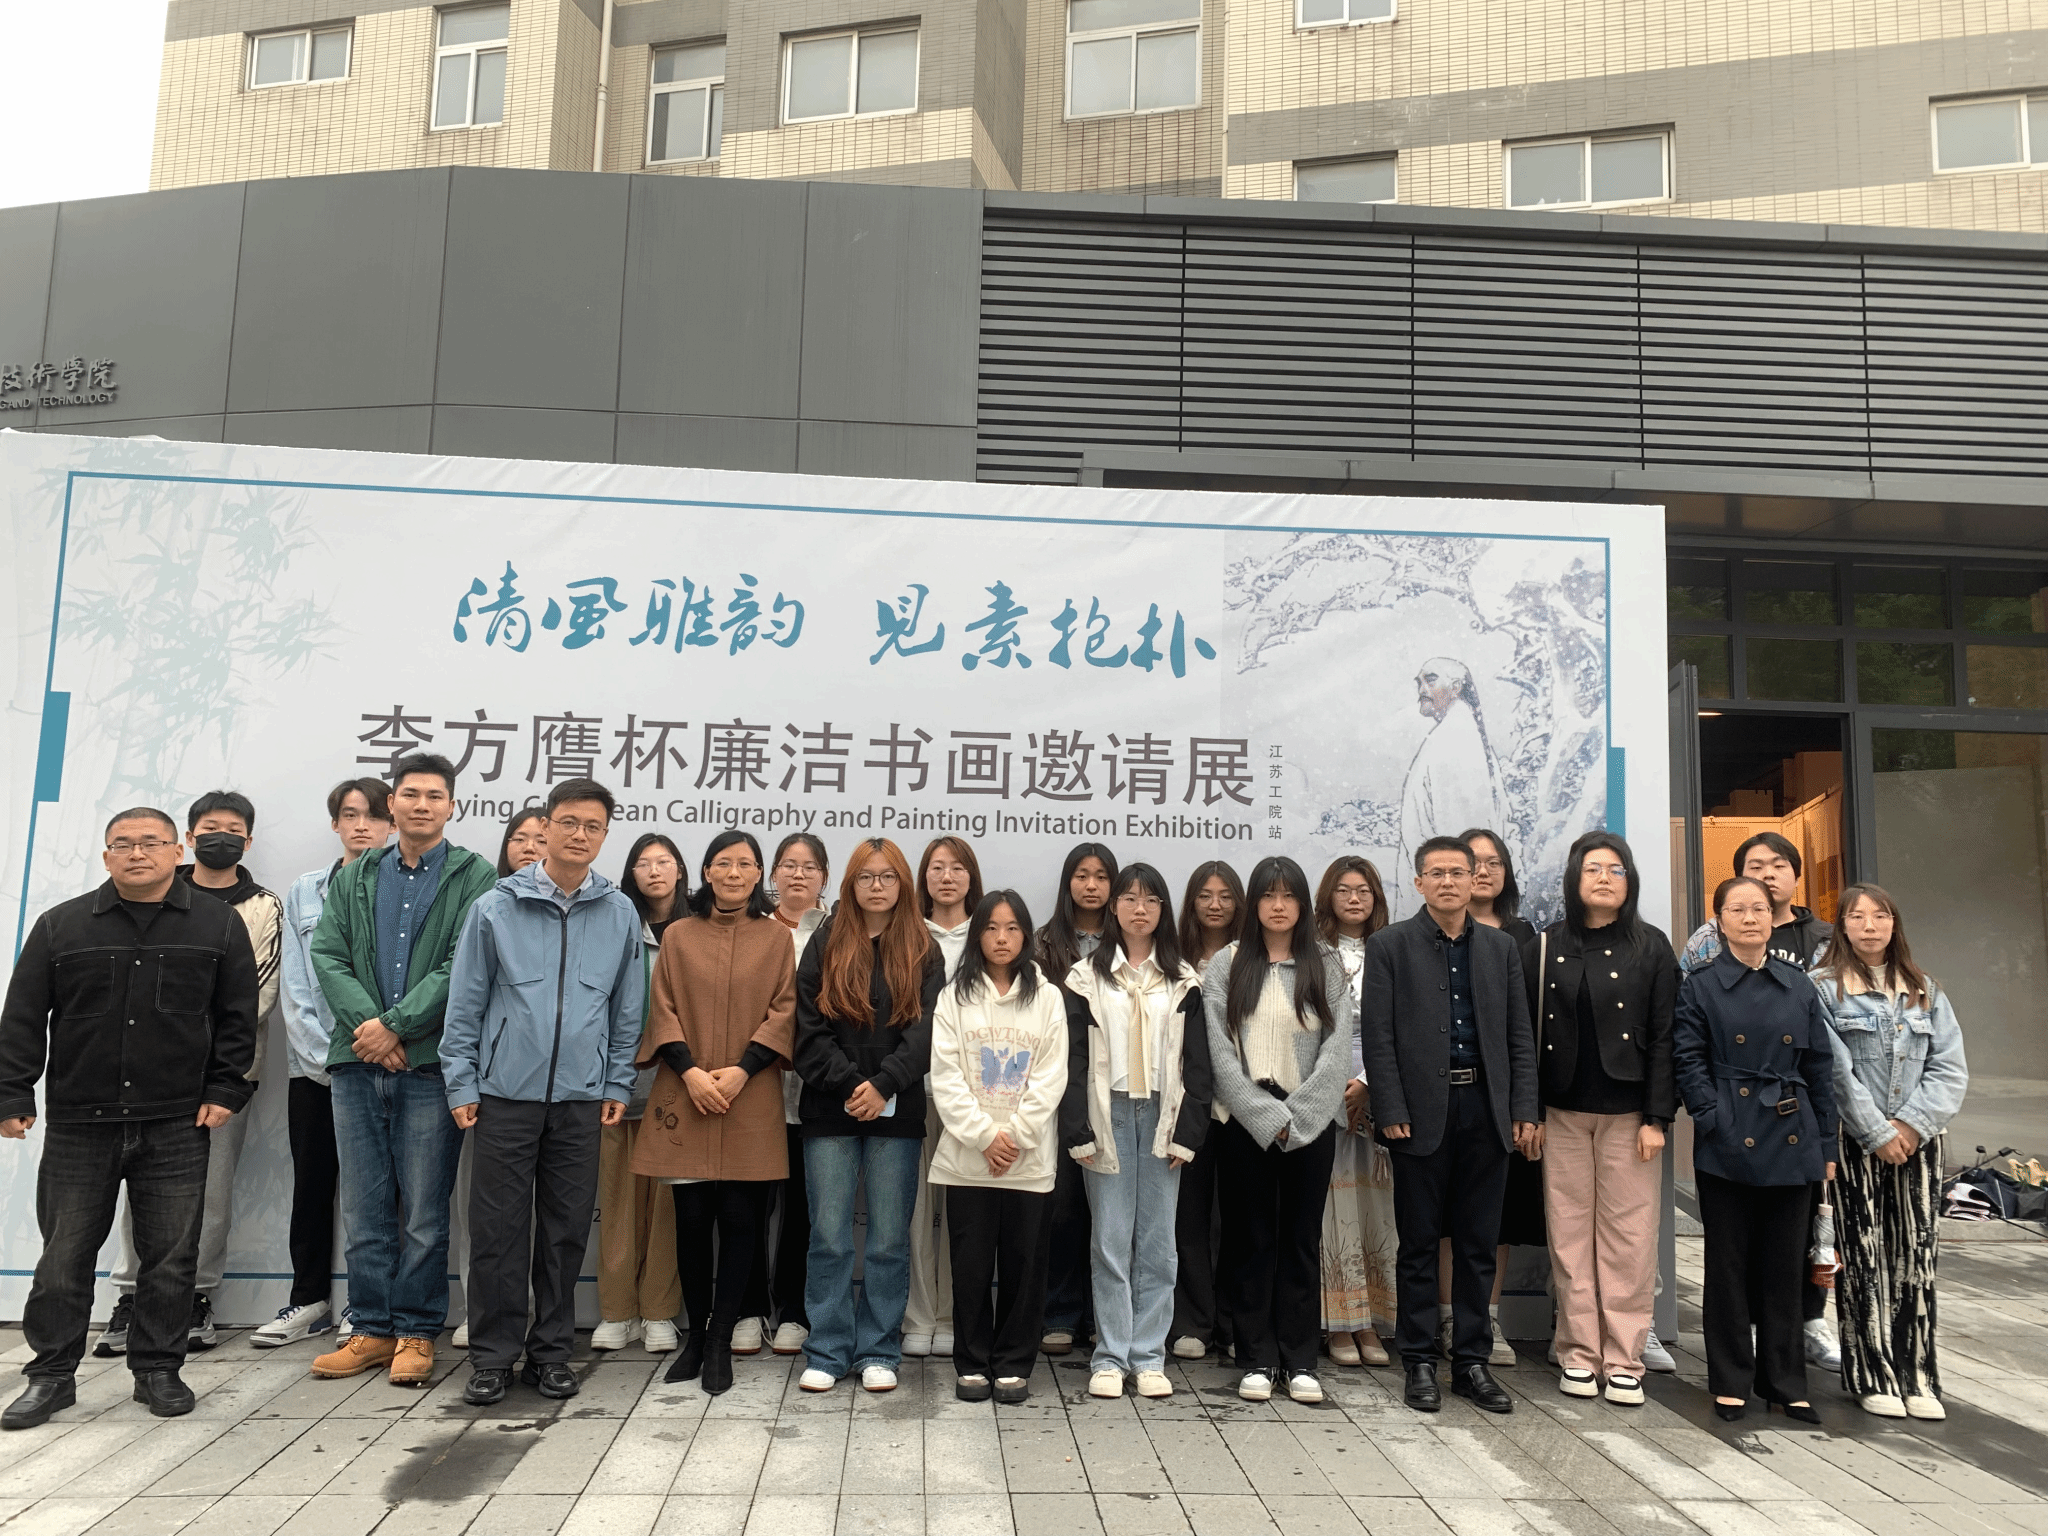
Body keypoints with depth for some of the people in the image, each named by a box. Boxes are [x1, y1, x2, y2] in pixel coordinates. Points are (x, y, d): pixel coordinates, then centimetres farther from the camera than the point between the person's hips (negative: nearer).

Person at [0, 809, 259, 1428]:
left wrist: (225, 1091, 0)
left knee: (170, 1257, 5)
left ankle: (158, 1370, 20)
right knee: (64, 1255, 8)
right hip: (77, 1127, 1)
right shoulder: (60, 926, 5)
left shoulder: (220, 926, 4)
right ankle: (51, 1374, 24)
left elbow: (237, 1017, 6)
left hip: (178, 1128, 0)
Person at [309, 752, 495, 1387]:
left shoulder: (475, 878, 0)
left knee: (424, 1213, 3)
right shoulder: (354, 878, 14)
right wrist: (364, 1023, -11)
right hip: (357, 1064, 4)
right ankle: (372, 1329, 22)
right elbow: (327, 955, 4)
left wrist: (395, 1025, -14)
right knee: (364, 1208, 10)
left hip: (431, 1065, -4)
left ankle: (417, 1334, 15)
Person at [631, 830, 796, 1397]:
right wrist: (690, 1071, -10)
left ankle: (720, 1340, 13)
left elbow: (784, 1011, 0)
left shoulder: (775, 938, 7)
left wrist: (741, 1071, -11)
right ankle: (696, 1333, 21)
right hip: (686, 1097, 1)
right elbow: (663, 1010, 4)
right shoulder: (679, 936, 9)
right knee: (691, 1219, 5)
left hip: (751, 1103, -1)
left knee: (740, 1220, 1)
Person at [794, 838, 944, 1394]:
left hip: (897, 1114, 0)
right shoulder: (825, 943, 6)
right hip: (830, 1113, 0)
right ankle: (827, 1352, 15)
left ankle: (878, 1353, 17)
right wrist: (848, 1085, -11)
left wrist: (883, 1085, -14)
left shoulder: (923, 950, 6)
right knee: (829, 1237, 3)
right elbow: (809, 1027, -1)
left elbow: (927, 1028, -4)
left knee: (890, 1239, 5)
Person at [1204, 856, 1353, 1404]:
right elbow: (1220, 1051, -4)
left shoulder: (1326, 968, 5)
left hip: (1311, 1123, 1)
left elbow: (1337, 1050, -2)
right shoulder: (1225, 967, 2)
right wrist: (1265, 1115, -10)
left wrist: (1294, 1116, -10)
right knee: (1251, 1240, 5)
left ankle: (1300, 1360, 16)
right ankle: (1257, 1359, 15)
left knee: (1302, 1239, 6)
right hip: (1244, 1122, 0)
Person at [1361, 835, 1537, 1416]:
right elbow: (1378, 1037, -5)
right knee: (1419, 1245, 6)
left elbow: (1519, 1036, 10)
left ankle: (1472, 1361, 20)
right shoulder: (1389, 945, -1)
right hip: (1421, 1112, -3)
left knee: (1478, 1246, 9)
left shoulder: (1501, 947, 11)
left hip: (1485, 1109, 3)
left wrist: (1524, 1109, 3)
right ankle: (1419, 1362, 16)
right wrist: (1391, 1113, -11)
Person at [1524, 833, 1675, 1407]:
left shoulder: (1651, 947, 1)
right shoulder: (1544, 949, 5)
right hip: (1563, 1113, 1)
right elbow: (1528, 1034, 4)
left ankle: (1624, 1359, 12)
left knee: (1628, 1237, 1)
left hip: (1628, 1113, -1)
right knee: (1569, 1235, 5)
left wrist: (1656, 1117, -8)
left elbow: (1664, 1036, -2)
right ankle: (1579, 1354, 15)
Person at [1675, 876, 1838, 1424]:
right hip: (1728, 1145, -3)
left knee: (1785, 1265, 9)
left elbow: (1820, 1067, 9)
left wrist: (1826, 1145, 7)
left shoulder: (1799, 987, 8)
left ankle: (1784, 1381, 22)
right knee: (1728, 1264, 5)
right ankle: (1731, 1381, 16)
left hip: (1790, 1141, 3)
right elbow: (1688, 1062, -4)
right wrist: (1714, 1122, -13)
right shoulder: (1699, 986, 0)